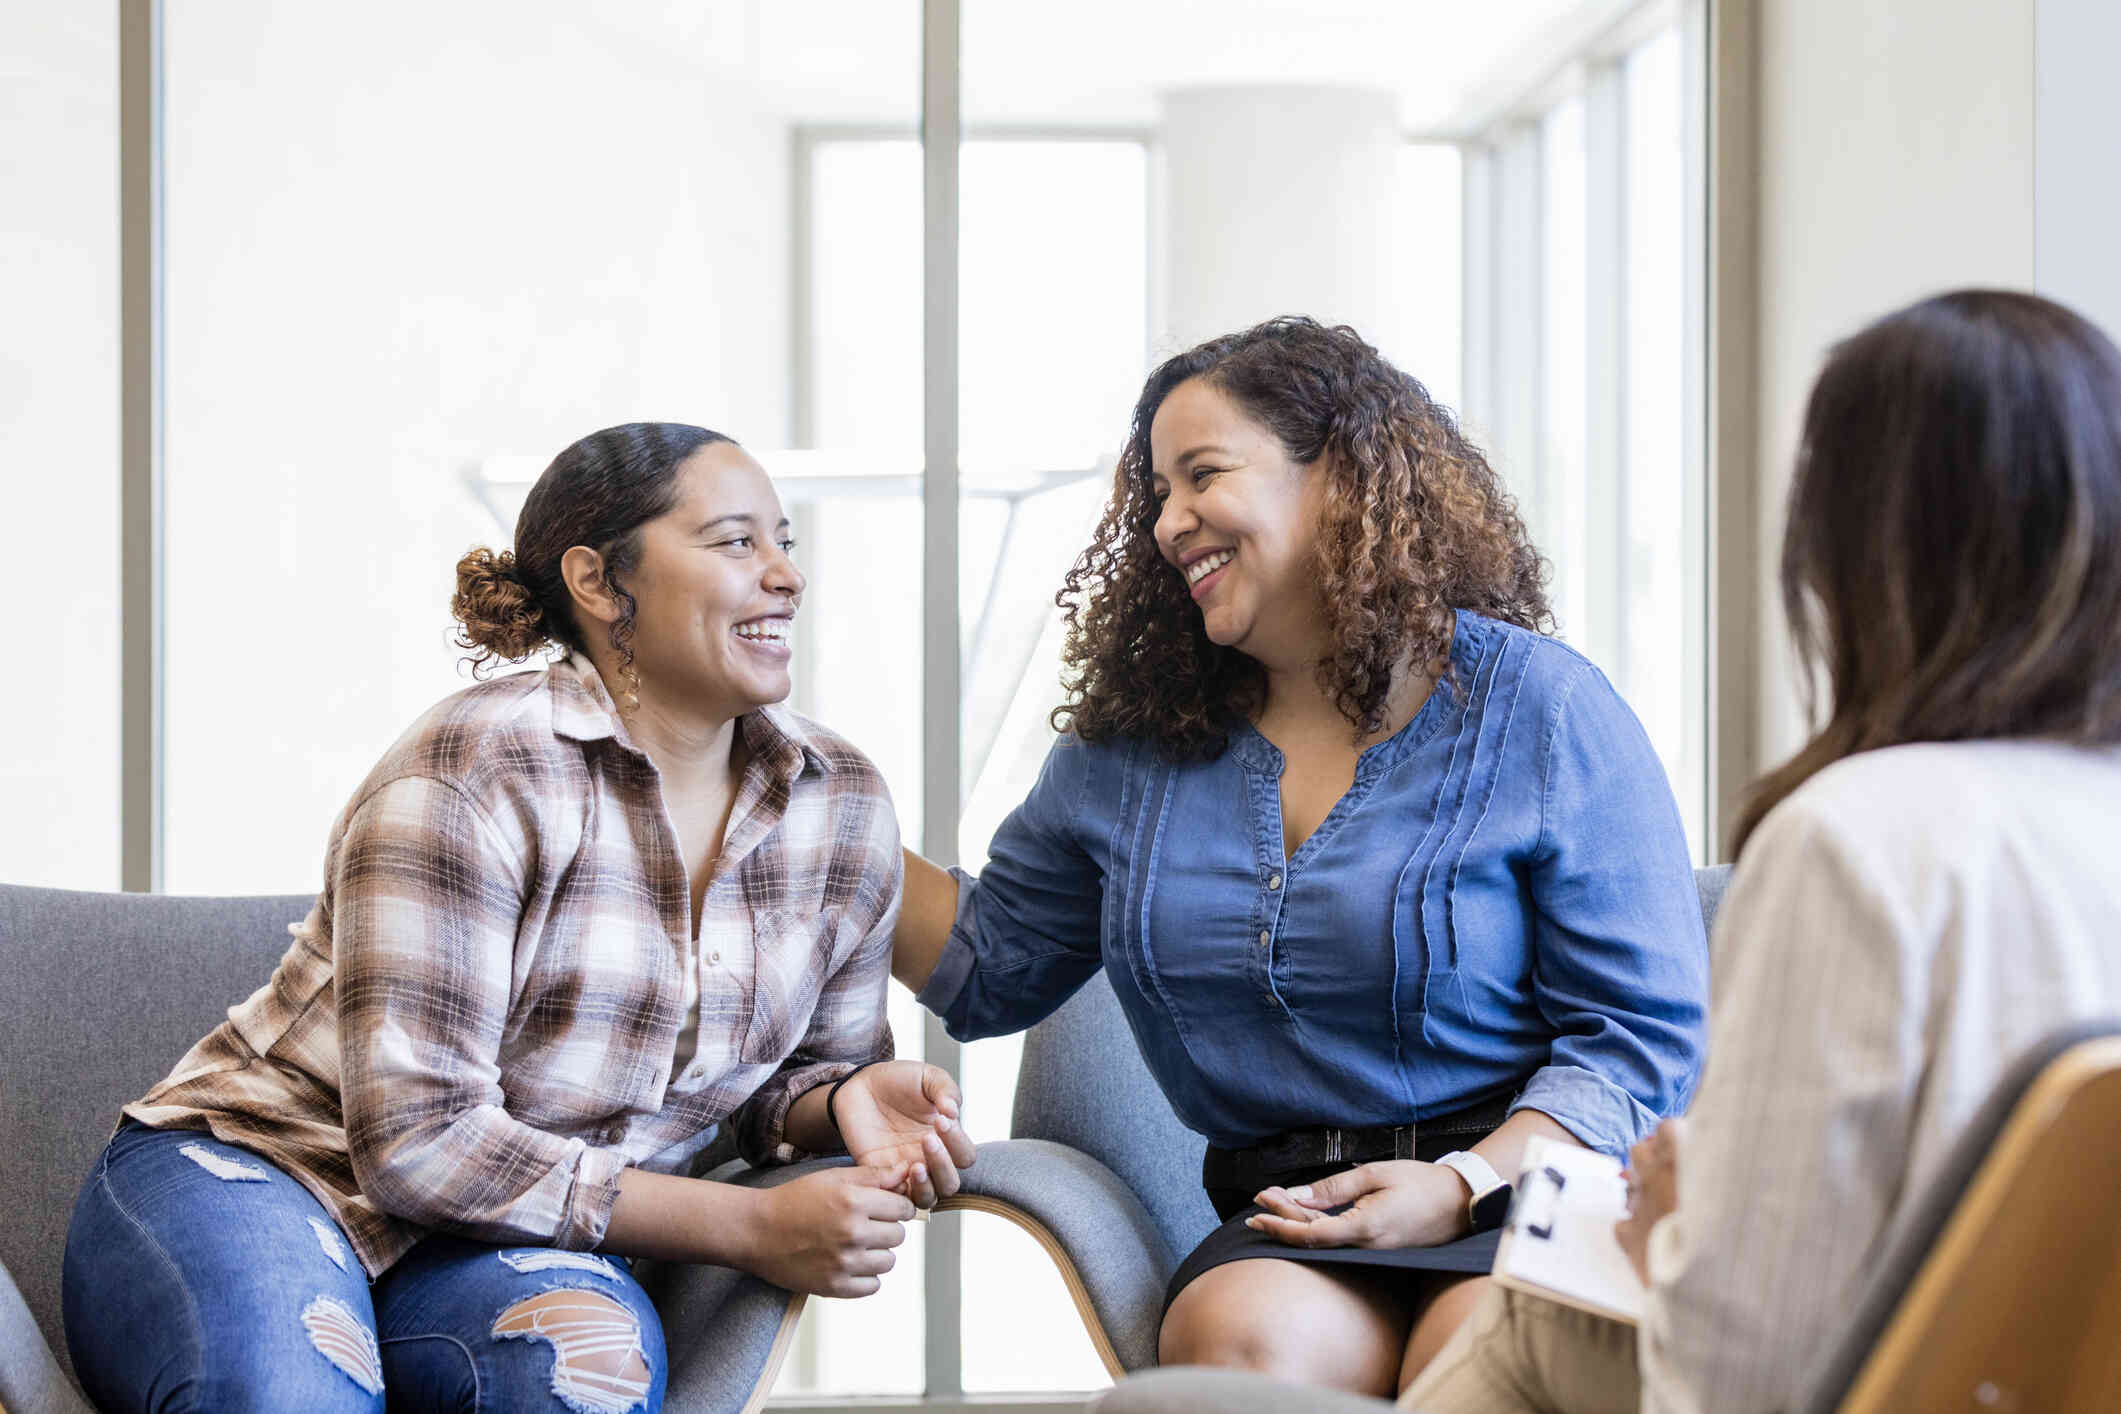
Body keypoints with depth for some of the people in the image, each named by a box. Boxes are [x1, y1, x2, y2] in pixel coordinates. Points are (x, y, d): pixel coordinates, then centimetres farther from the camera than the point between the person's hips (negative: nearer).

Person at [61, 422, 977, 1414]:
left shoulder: (845, 809, 3)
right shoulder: (477, 773, -17)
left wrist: (848, 1099, -11)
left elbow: (794, 1073, 16)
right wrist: (752, 1229, -20)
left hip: (519, 1251, 5)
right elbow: (419, 1143, -20)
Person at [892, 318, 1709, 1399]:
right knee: (1236, 1337, -34)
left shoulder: (1541, 709, 0)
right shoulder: (1130, 745, 14)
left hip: (1525, 1189, -2)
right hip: (1286, 1220, 3)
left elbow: (1644, 1034, -2)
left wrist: (1465, 1182, -17)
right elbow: (987, 964, 25)